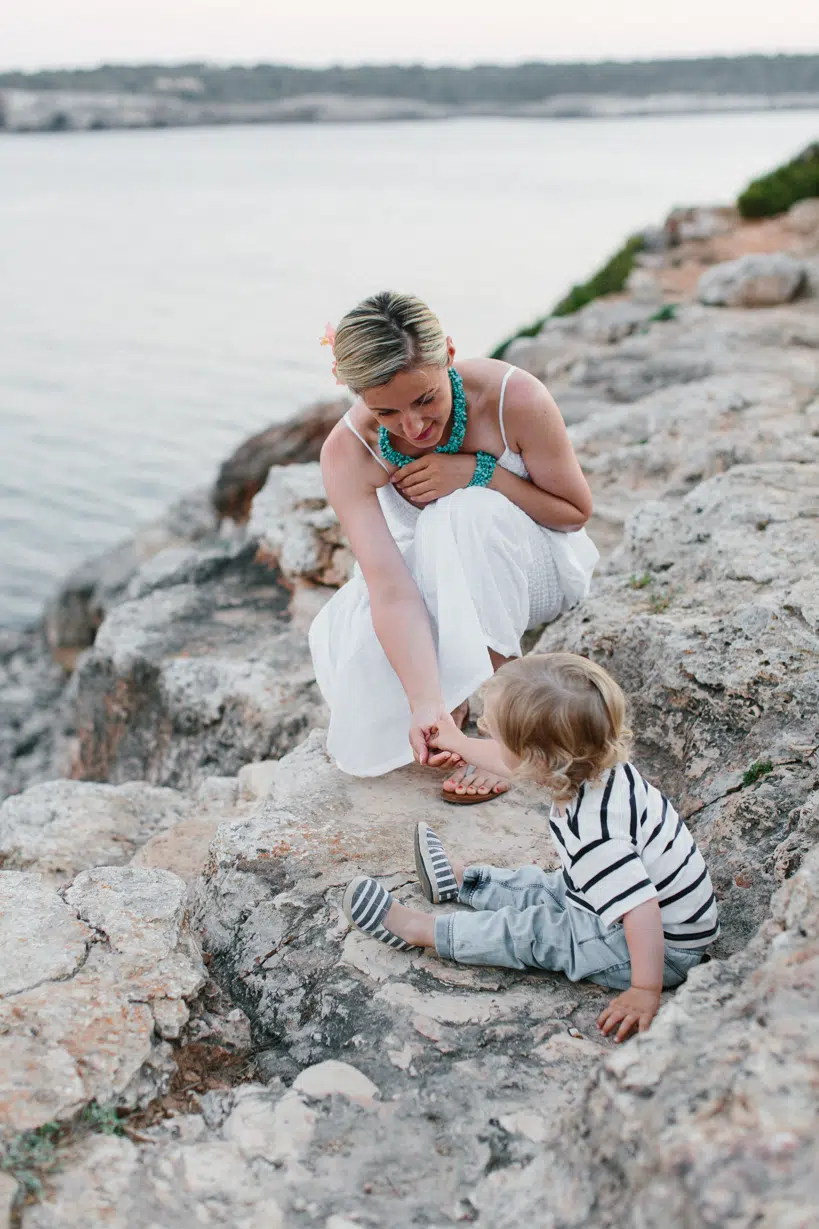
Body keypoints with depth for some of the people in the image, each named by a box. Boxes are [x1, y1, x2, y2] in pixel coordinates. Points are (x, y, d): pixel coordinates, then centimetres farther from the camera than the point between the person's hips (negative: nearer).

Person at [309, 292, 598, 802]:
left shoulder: (515, 398, -28)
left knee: (468, 513, -35)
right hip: (441, 578, 2)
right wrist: (425, 702, -50)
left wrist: (479, 472, -31)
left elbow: (577, 511, -14)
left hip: (537, 566, -2)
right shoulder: (349, 454, -25)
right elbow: (391, 588, -35)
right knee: (346, 628, -26)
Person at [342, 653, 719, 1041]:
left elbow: (641, 909, -39)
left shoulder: (591, 829, -37)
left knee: (531, 931, -4)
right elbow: (515, 763, 12)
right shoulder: (592, 765, -8)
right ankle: (459, 879, 42)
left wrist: (645, 991, -31)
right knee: (544, 888, 21)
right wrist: (458, 743, 24)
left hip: (662, 951, -9)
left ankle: (416, 929, 11)